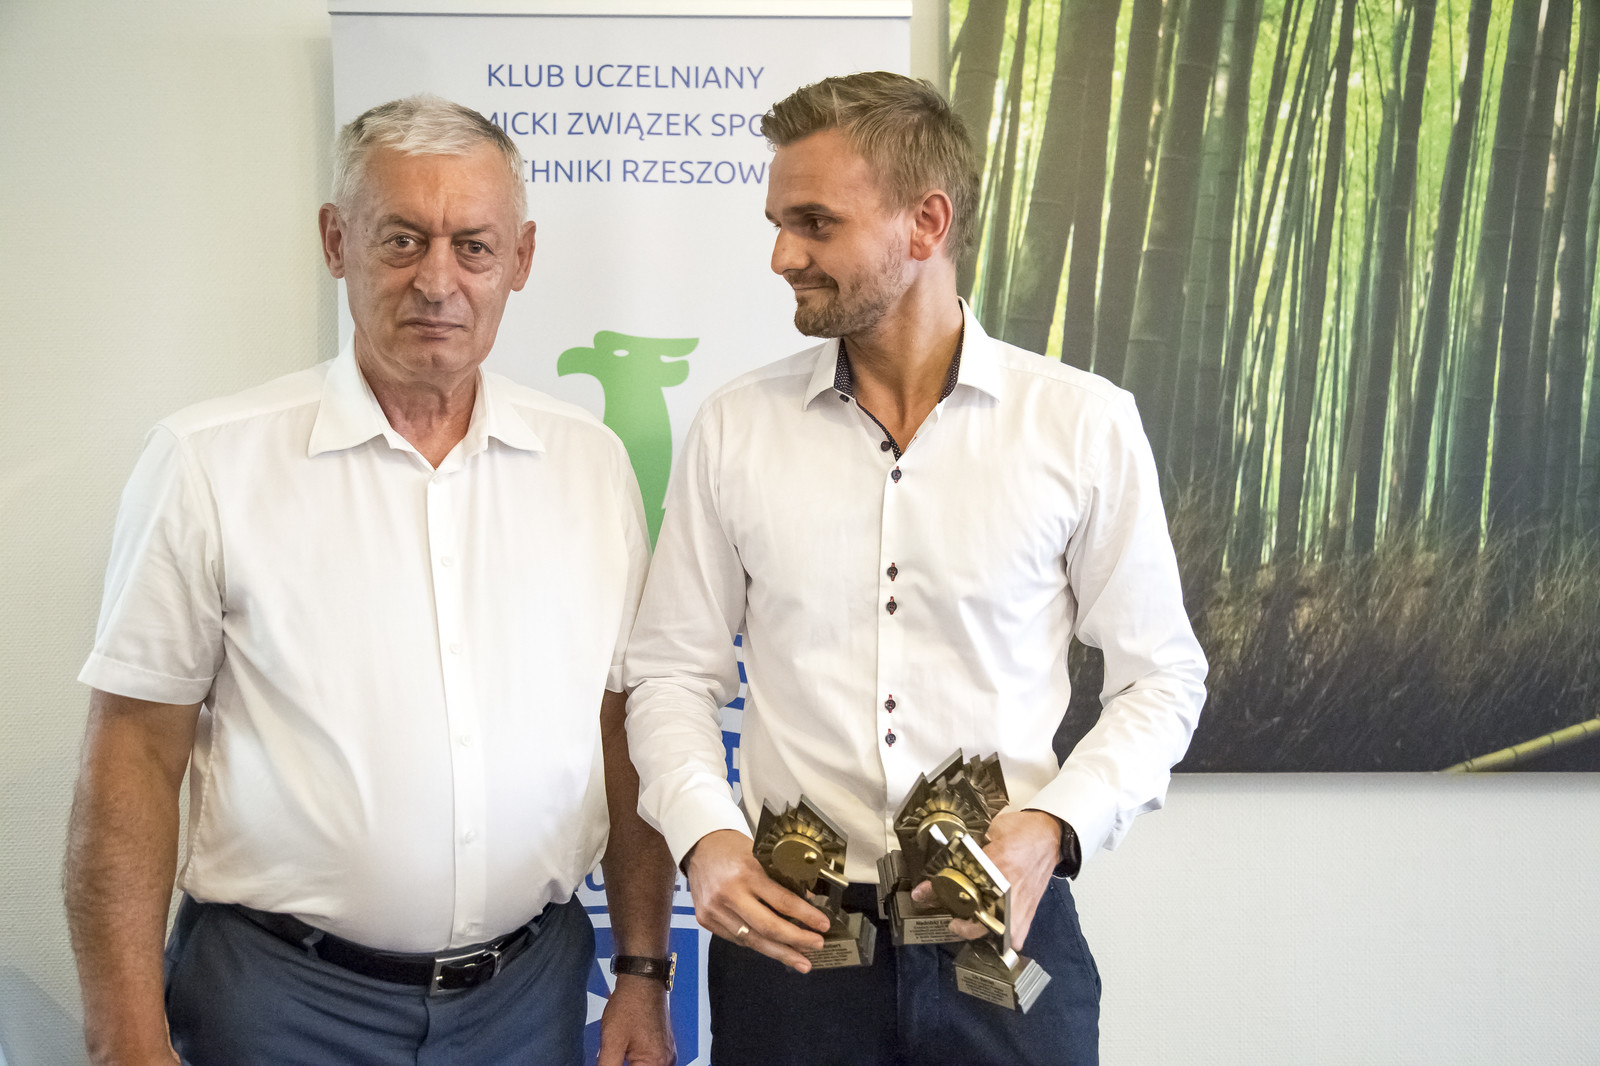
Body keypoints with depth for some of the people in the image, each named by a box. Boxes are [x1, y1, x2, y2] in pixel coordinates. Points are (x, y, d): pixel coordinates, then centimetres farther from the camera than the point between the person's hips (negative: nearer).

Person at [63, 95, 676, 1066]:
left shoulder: (592, 464, 3)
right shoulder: (209, 463, -7)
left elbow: (622, 736, 8)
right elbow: (135, 759, -6)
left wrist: (644, 972, 6)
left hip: (531, 987, 3)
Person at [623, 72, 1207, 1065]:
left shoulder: (1085, 423, -3)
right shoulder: (735, 427, 1)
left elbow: (1161, 677, 2)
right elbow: (673, 672, 6)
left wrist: (1052, 826, -13)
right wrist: (703, 834, -11)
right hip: (787, 935, 1)